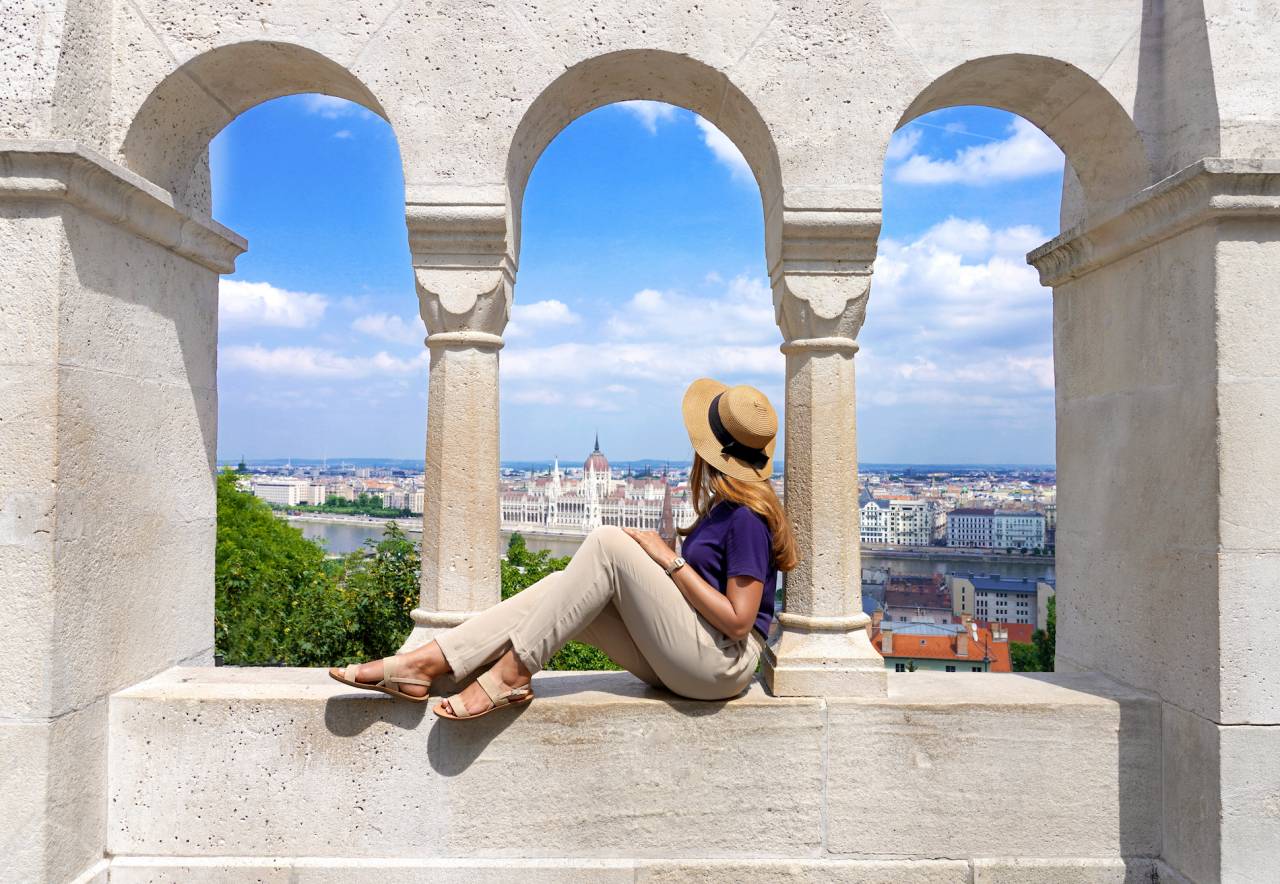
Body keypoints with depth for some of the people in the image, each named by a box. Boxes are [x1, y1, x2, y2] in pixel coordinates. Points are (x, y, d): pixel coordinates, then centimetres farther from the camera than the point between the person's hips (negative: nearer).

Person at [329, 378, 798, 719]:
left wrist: (670, 559, -15)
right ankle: (424, 663, -16)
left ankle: (512, 673, -19)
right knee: (561, 587, -9)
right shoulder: (724, 508, 15)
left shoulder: (747, 518, -14)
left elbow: (738, 620, -18)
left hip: (722, 662, -9)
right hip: (679, 662, 9)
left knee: (609, 542, -22)